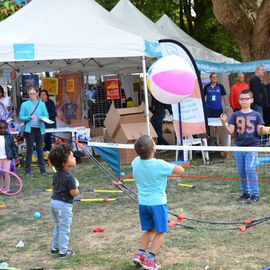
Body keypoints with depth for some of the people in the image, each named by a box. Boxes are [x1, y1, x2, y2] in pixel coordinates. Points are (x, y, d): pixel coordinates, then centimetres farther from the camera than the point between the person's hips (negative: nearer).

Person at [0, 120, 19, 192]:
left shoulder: (9, 136, -2)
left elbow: (13, 147, 3)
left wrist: (16, 156, 2)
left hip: (7, 158, -2)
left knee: (6, 173, -5)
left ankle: (7, 189, 1)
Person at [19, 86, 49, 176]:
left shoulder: (42, 104, 7)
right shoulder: (24, 104, 4)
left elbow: (46, 115, 7)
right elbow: (21, 117, 2)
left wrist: (43, 118, -15)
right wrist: (28, 118, -16)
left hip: (40, 129, 1)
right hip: (29, 129, -1)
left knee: (40, 149, 7)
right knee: (29, 149, 1)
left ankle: (42, 168, 14)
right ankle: (27, 169, 7)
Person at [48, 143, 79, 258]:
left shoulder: (56, 175, 4)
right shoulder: (69, 177, -22)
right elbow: (73, 193, -20)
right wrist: (77, 190, -1)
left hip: (54, 201, 8)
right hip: (64, 205, -8)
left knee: (57, 227, 22)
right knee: (64, 229, 3)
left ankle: (54, 247, 30)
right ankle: (63, 251, 9)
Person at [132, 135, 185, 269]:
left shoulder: (136, 162, -6)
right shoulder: (160, 165, -20)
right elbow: (181, 170, -9)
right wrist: (172, 166, 7)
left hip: (143, 202, 6)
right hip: (158, 202, -6)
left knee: (149, 230, 23)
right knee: (160, 232, 7)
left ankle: (140, 253, 15)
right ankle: (150, 259, 0)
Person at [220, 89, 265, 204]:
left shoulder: (256, 115, 0)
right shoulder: (235, 115, 4)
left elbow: (259, 132, 0)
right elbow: (230, 131, 0)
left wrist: (262, 129, -23)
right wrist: (224, 123, -17)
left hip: (252, 147, -3)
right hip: (239, 147, 3)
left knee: (250, 170, -11)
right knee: (241, 172, 8)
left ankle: (255, 195, -3)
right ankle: (245, 193, 22)